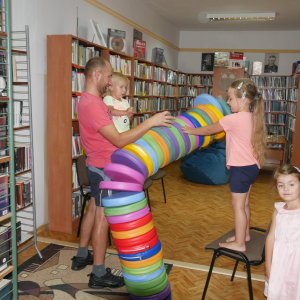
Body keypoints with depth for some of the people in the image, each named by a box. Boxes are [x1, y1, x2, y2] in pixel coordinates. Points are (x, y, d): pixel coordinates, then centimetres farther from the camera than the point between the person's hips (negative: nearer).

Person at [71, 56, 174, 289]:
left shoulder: (90, 100, 9)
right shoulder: (93, 105, -25)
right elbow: (119, 140, -30)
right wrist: (151, 122, -28)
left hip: (99, 166, 10)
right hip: (104, 169, -10)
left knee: (94, 210, 20)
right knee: (103, 218, -1)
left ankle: (81, 257, 36)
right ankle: (99, 275, 13)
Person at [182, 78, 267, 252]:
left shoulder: (233, 119, -19)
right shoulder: (253, 118, 6)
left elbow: (209, 130, -7)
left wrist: (191, 131, 6)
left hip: (241, 168, -9)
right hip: (252, 166, 9)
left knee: (237, 205, 2)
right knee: (244, 203, 20)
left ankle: (239, 243, 12)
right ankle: (245, 234, 35)